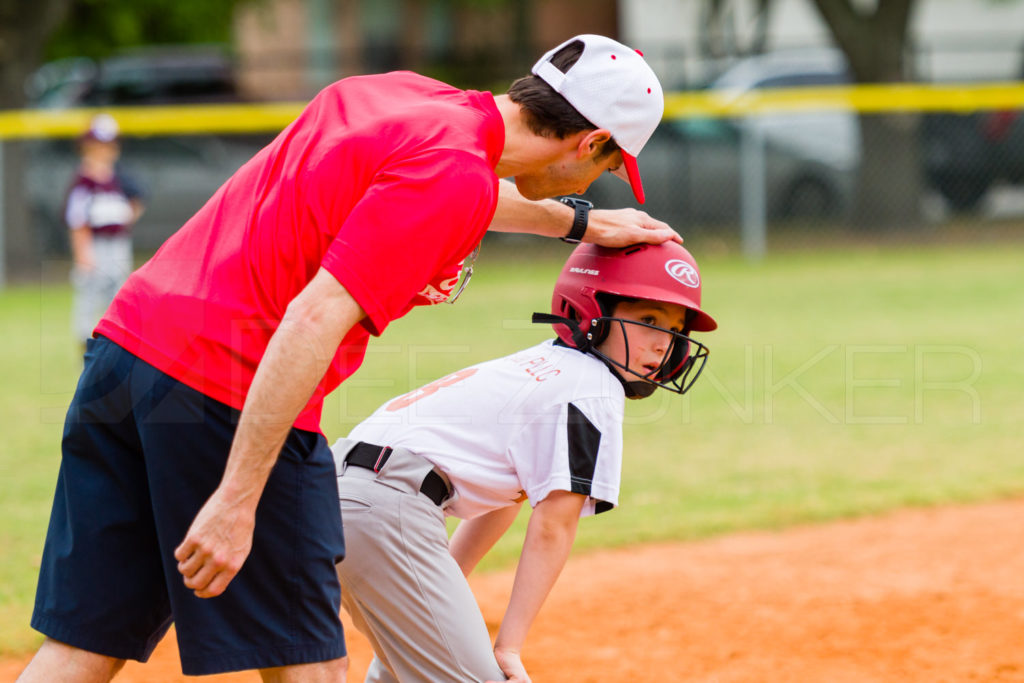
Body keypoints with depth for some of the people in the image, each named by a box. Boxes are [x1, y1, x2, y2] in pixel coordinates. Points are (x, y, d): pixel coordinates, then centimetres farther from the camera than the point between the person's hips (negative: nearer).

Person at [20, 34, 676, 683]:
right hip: (227, 386, -9)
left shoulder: (398, 92, 15)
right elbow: (314, 318, -21)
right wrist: (237, 501, -24)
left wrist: (578, 223, 55)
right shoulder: (455, 171, -11)